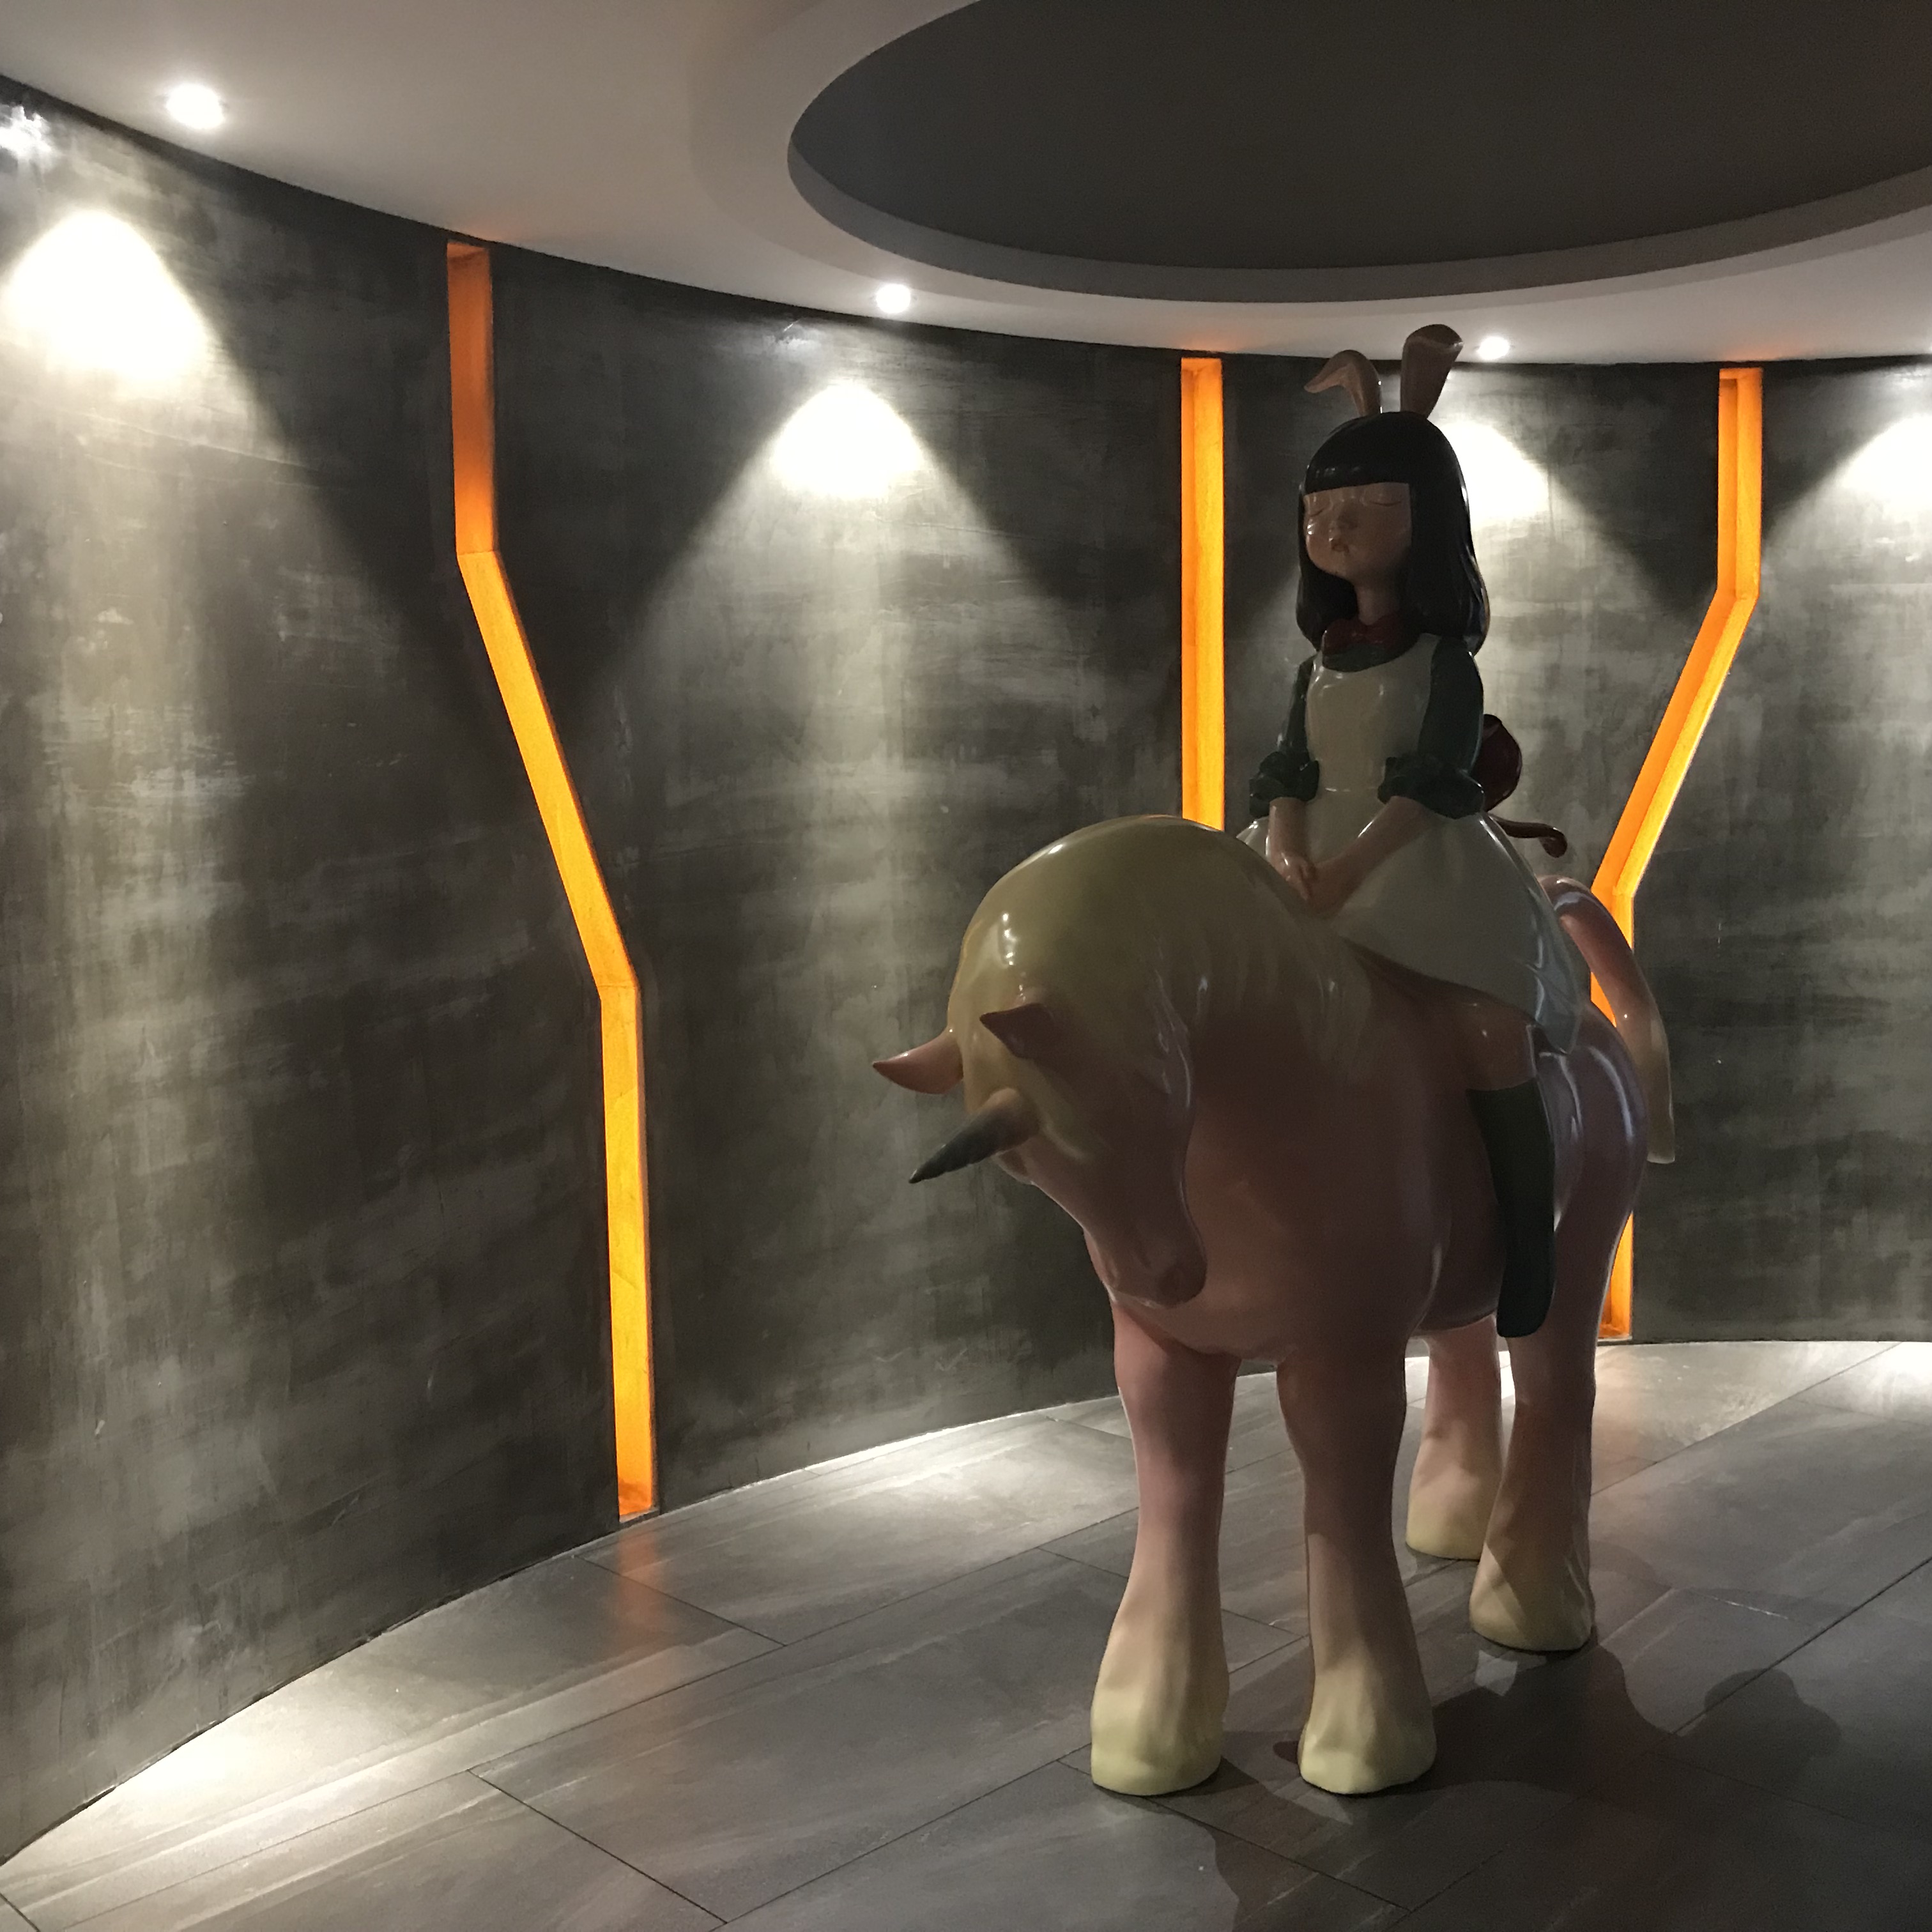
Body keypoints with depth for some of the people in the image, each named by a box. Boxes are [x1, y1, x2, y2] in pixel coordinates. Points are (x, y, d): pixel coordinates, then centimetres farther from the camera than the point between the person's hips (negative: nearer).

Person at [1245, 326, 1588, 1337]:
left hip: (1425, 866, -5)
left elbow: (1434, 787, -14)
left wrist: (1349, 869, -25)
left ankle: (1525, 1281, -13)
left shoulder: (1446, 661, -3)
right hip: (1317, 867, 6)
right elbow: (1289, 776, 2)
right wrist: (1291, 860, -18)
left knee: (1491, 1036, -23)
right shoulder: (1319, 666, 12)